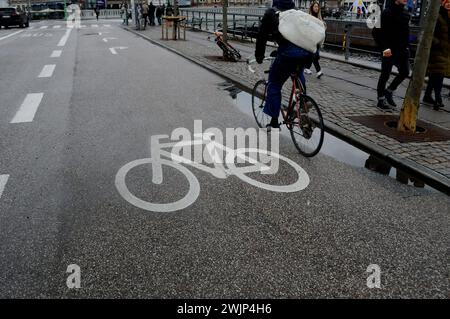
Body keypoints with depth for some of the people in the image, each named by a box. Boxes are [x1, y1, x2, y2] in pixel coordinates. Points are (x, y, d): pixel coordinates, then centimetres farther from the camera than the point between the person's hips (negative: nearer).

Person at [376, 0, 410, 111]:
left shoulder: (406, 14, 13)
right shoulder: (387, 12, -8)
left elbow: (406, 31, 19)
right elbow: (382, 32, -14)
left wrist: (407, 46, 10)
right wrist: (385, 48, -23)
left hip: (402, 50, 7)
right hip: (389, 50, -7)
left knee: (405, 72, 3)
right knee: (385, 75, 1)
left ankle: (389, 92, 23)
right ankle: (381, 100, 11)